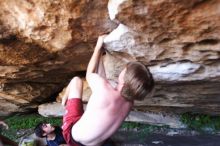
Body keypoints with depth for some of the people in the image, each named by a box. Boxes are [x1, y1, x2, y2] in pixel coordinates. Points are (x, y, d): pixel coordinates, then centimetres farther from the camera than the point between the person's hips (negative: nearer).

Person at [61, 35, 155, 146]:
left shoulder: (105, 89, -34)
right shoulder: (129, 103, -14)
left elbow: (90, 74, -10)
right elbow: (103, 78, 0)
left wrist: (98, 47, -1)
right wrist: (100, 54, 4)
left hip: (74, 136, -5)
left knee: (76, 80, 4)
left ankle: (65, 100, 33)